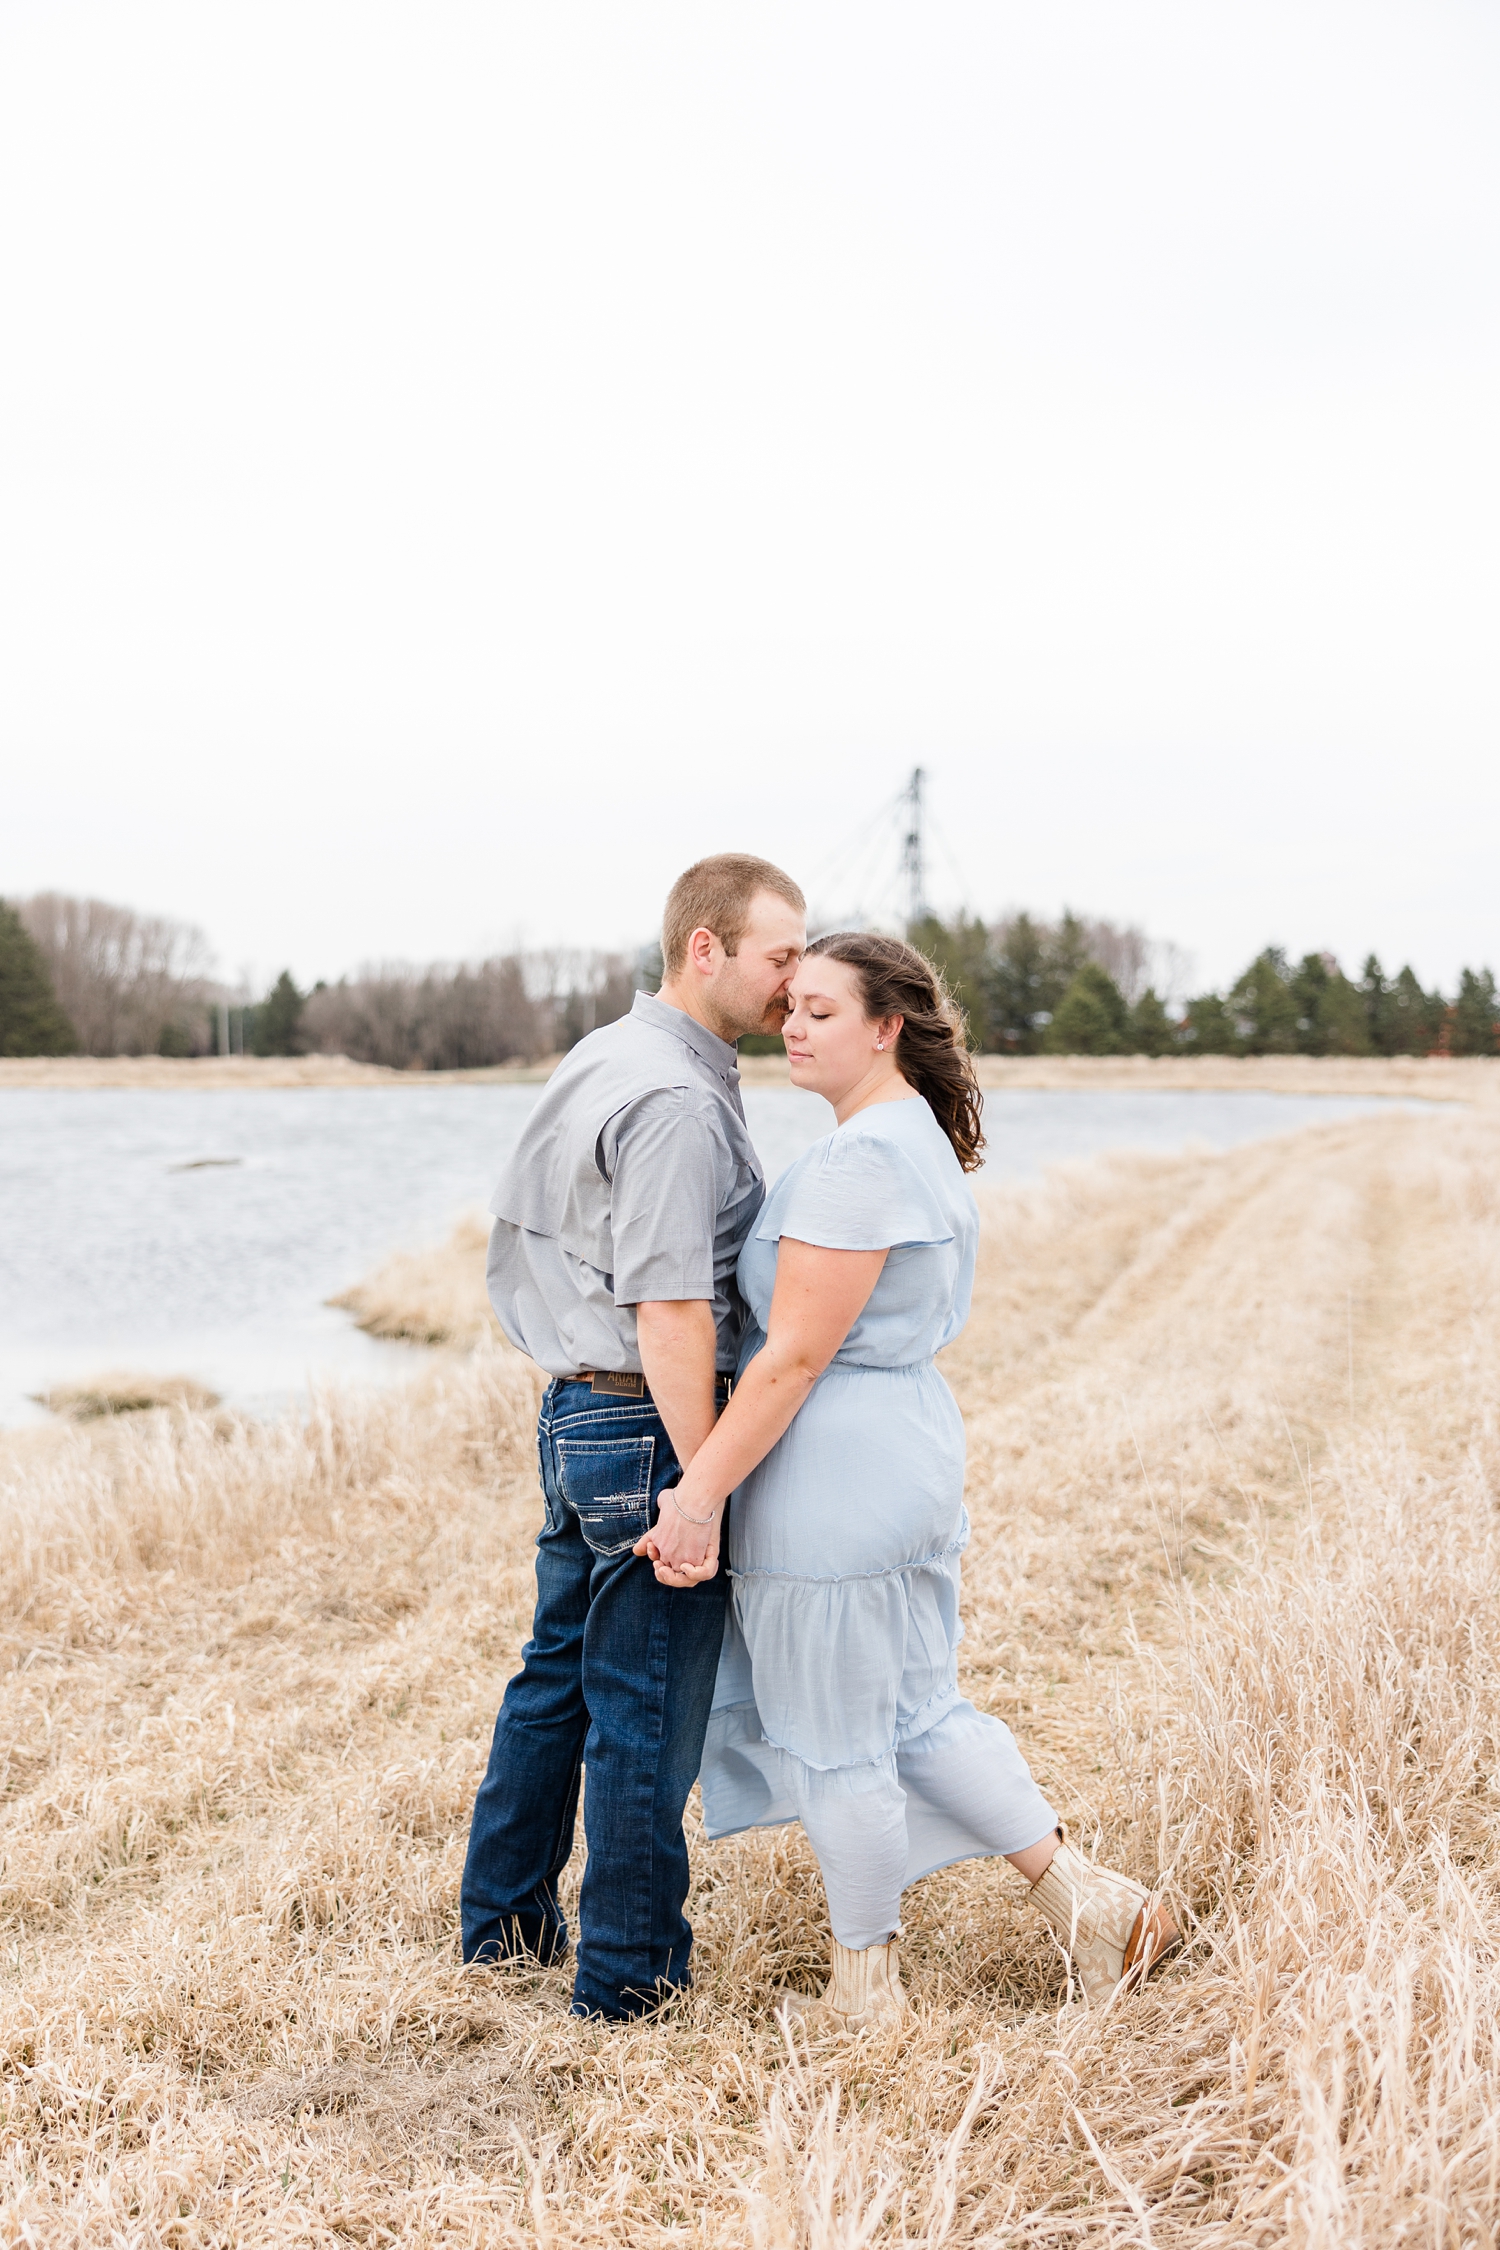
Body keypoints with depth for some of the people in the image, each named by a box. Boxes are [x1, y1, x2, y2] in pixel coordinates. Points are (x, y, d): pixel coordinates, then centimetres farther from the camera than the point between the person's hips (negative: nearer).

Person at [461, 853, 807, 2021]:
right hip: (646, 1428, -10)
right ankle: (631, 1971, 13)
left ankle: (505, 1918, 32)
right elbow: (669, 1312, -24)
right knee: (647, 1710, 2)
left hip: (574, 1410, 10)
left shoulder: (599, 1058, 11)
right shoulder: (677, 1100, -20)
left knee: (557, 1676, 20)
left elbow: (522, 1230, 20)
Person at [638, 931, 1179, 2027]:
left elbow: (795, 1355, -23)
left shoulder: (859, 1159, -20)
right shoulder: (923, 1140, 12)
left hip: (835, 1473, -10)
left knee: (835, 1741, 6)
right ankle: (1090, 1899, 22)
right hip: (917, 1445, 10)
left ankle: (866, 1987, 21)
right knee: (922, 1712, 20)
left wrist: (700, 1492, -19)